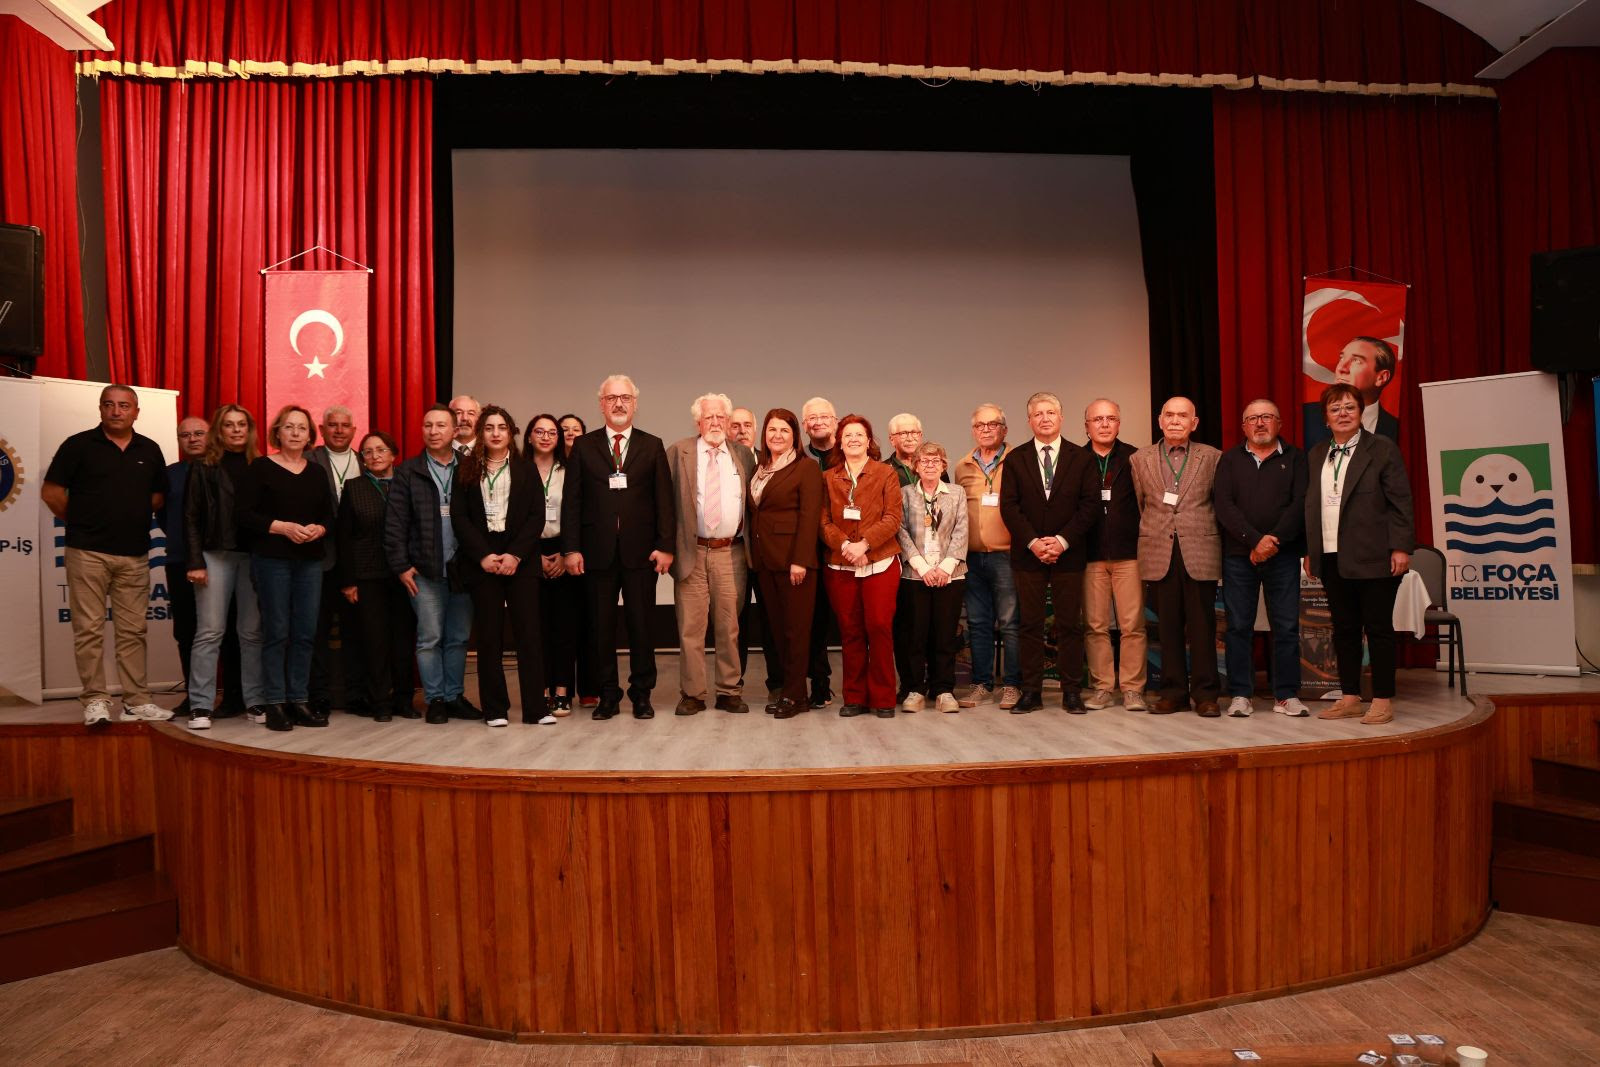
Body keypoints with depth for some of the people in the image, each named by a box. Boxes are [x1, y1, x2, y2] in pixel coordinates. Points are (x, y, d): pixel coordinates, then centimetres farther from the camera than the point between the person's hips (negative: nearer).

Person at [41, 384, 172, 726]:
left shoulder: (149, 450, 10)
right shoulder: (79, 445, 0)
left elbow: (159, 494, 17)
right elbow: (51, 492, 0)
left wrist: (137, 519, 6)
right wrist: (79, 523, 2)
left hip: (135, 554, 3)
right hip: (88, 553, -3)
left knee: (133, 630, 7)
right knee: (89, 628, -1)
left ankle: (137, 700, 13)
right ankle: (95, 700, 7)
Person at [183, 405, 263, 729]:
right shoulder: (204, 468, 5)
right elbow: (191, 517, 2)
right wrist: (195, 561, -7)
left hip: (253, 555, 2)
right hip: (216, 555, -2)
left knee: (252, 632, 5)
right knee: (210, 632, -2)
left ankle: (255, 701, 10)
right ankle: (200, 706, 4)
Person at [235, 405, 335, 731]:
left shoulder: (316, 472, 13)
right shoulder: (260, 468, 0)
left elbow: (329, 515, 14)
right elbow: (243, 514, -7)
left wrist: (319, 529, -8)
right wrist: (283, 527, -16)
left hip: (310, 560, 4)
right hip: (271, 558, -4)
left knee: (306, 632, 4)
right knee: (276, 631, -2)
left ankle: (299, 701, 12)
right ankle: (275, 704, 6)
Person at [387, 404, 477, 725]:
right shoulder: (408, 472, 5)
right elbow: (396, 523, 2)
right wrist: (401, 565, -4)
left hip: (463, 568, 1)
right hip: (425, 570, -1)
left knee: (459, 638, 8)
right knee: (430, 638, 1)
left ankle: (455, 696, 18)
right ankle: (435, 699, 12)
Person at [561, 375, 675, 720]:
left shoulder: (652, 446, 7)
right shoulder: (584, 446, 7)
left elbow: (664, 500, 3)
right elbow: (571, 500, 3)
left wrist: (664, 545, -5)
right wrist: (571, 548, -5)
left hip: (641, 550, 0)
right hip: (598, 551, 1)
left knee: (641, 625, 4)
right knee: (601, 626, 6)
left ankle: (642, 694, 15)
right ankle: (608, 695, 17)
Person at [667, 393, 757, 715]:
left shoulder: (743, 455, 10)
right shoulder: (678, 452, 3)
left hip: (731, 552, 2)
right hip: (691, 552, -2)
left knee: (729, 626, 7)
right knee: (690, 627, 1)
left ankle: (730, 693, 16)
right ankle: (692, 694, 10)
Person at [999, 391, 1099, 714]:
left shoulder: (1080, 458, 5)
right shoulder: (1015, 459, 6)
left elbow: (1090, 504, -1)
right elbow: (1009, 506, 0)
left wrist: (1063, 540, -11)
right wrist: (1033, 542, -11)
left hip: (1068, 553, 0)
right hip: (1028, 554, 0)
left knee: (1070, 624, 3)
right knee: (1030, 624, 3)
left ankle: (1071, 692, 10)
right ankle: (1031, 692, 8)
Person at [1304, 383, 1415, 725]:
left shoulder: (1382, 449, -1)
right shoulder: (1316, 455, 14)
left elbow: (1400, 502, -5)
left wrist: (1401, 547, -12)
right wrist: (1310, 551, 10)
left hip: (1373, 556, -5)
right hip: (1332, 557, 5)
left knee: (1378, 628, 1)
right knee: (1344, 629, 9)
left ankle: (1383, 700, 8)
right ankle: (1350, 697, 16)